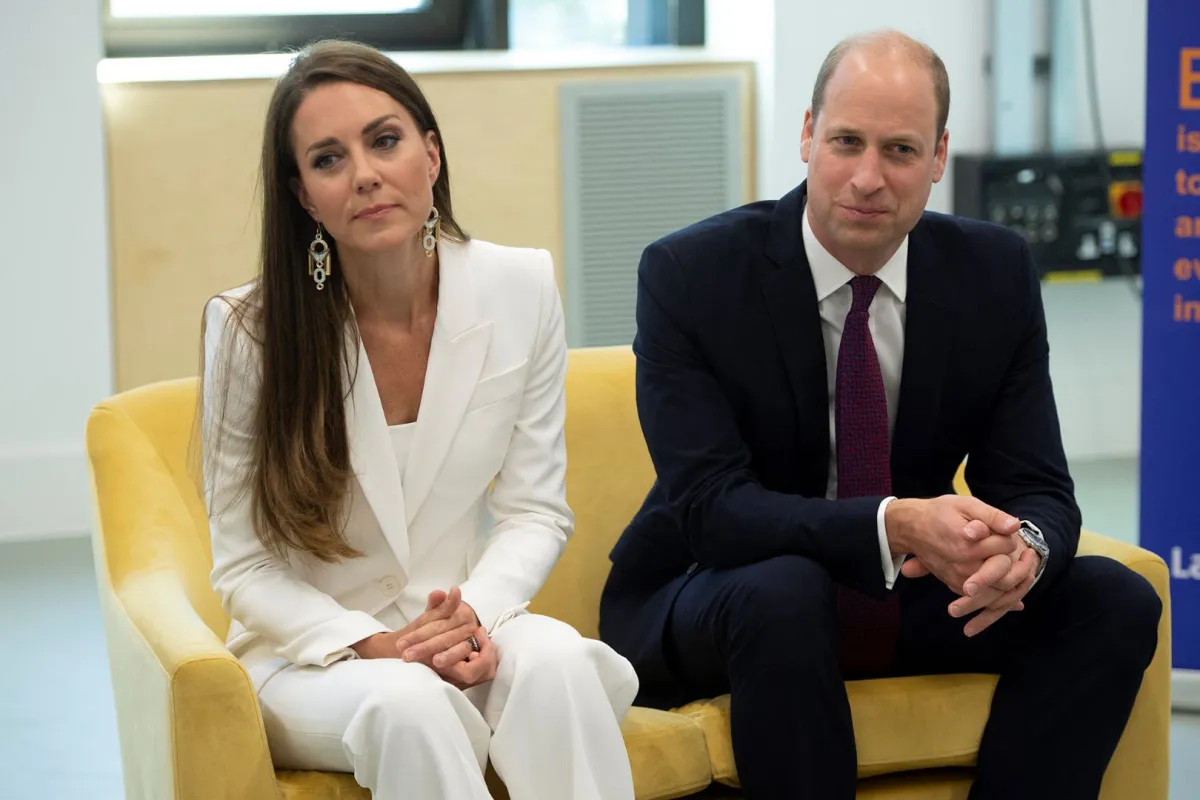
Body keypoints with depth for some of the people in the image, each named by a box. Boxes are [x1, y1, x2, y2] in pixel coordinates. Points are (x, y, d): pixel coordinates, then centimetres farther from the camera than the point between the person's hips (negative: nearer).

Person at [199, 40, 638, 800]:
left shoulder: (522, 289, -5)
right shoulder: (249, 327, -11)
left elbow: (535, 509, 2)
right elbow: (246, 566, -7)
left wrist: (477, 613, -19)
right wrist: (369, 645, -23)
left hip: (468, 629, 3)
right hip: (309, 653, -2)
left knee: (556, 662, -32)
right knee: (409, 704, -36)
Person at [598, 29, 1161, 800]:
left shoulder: (996, 272, -5)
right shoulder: (691, 272, -16)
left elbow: (1036, 489, -6)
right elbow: (709, 506, -23)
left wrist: (1022, 548, -32)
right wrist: (895, 525, -39)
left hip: (911, 593, 4)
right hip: (710, 603, -4)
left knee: (1117, 602, -15)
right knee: (783, 592, -36)